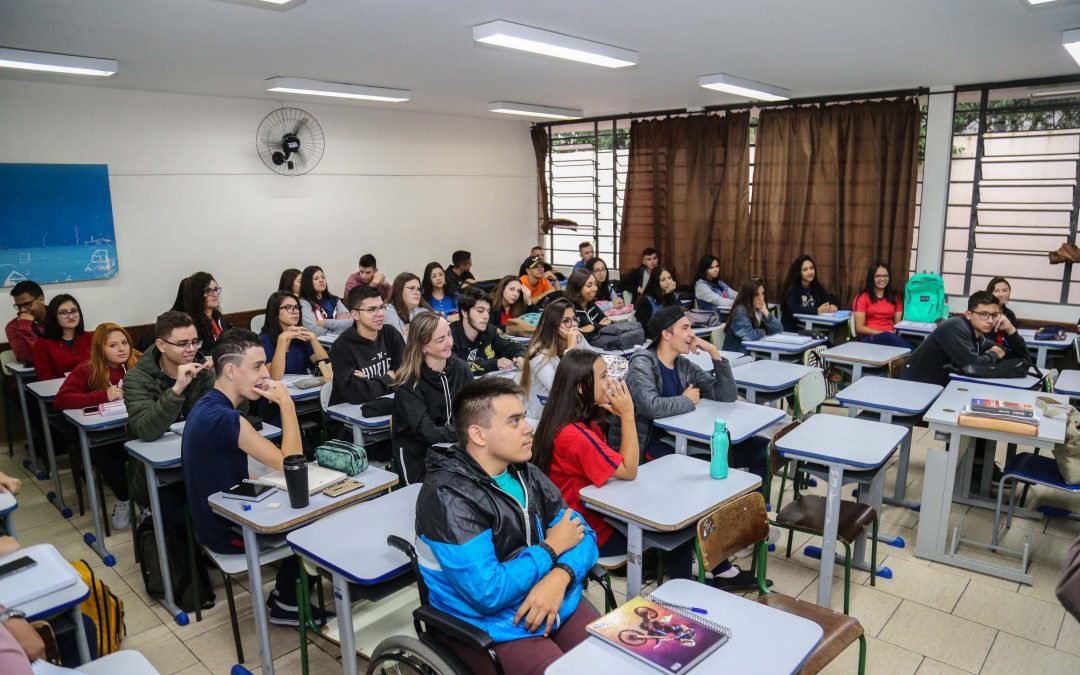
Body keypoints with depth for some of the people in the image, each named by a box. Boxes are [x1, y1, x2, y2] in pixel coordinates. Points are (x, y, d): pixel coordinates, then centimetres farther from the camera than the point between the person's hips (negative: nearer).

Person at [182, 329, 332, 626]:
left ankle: (286, 595, 29)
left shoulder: (208, 406, 1)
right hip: (227, 531, -9)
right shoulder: (224, 418, -31)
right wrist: (286, 403, -24)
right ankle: (286, 602, 26)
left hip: (215, 518, 9)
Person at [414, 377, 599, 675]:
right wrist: (550, 549, -12)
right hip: (492, 626, -6)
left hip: (558, 604, 6)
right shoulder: (448, 497, -19)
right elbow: (487, 593, -24)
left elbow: (583, 533, 5)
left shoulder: (524, 473, 3)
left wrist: (560, 576, -16)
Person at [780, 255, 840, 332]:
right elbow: (793, 310, -24)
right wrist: (817, 310, -28)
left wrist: (833, 306, -16)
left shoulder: (817, 287, 7)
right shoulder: (792, 287, -10)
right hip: (792, 329, -5)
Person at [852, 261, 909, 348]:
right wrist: (882, 333, -13)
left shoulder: (895, 297, 20)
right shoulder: (862, 298, 7)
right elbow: (860, 328, 0)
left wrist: (895, 333, -11)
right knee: (888, 337, -40)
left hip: (891, 336, 4)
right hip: (869, 339, -3)